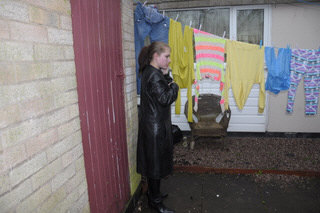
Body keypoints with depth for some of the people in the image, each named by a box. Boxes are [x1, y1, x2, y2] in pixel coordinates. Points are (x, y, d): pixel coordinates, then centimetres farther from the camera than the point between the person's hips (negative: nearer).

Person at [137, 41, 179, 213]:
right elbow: (166, 98, -24)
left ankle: (153, 194, 38)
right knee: (156, 162, 3)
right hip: (156, 126, -10)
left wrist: (166, 75, 0)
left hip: (152, 124, 10)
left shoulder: (149, 72, 11)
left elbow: (163, 92, 13)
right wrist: (174, 85, -8)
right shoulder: (154, 75, -20)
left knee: (154, 162, 21)